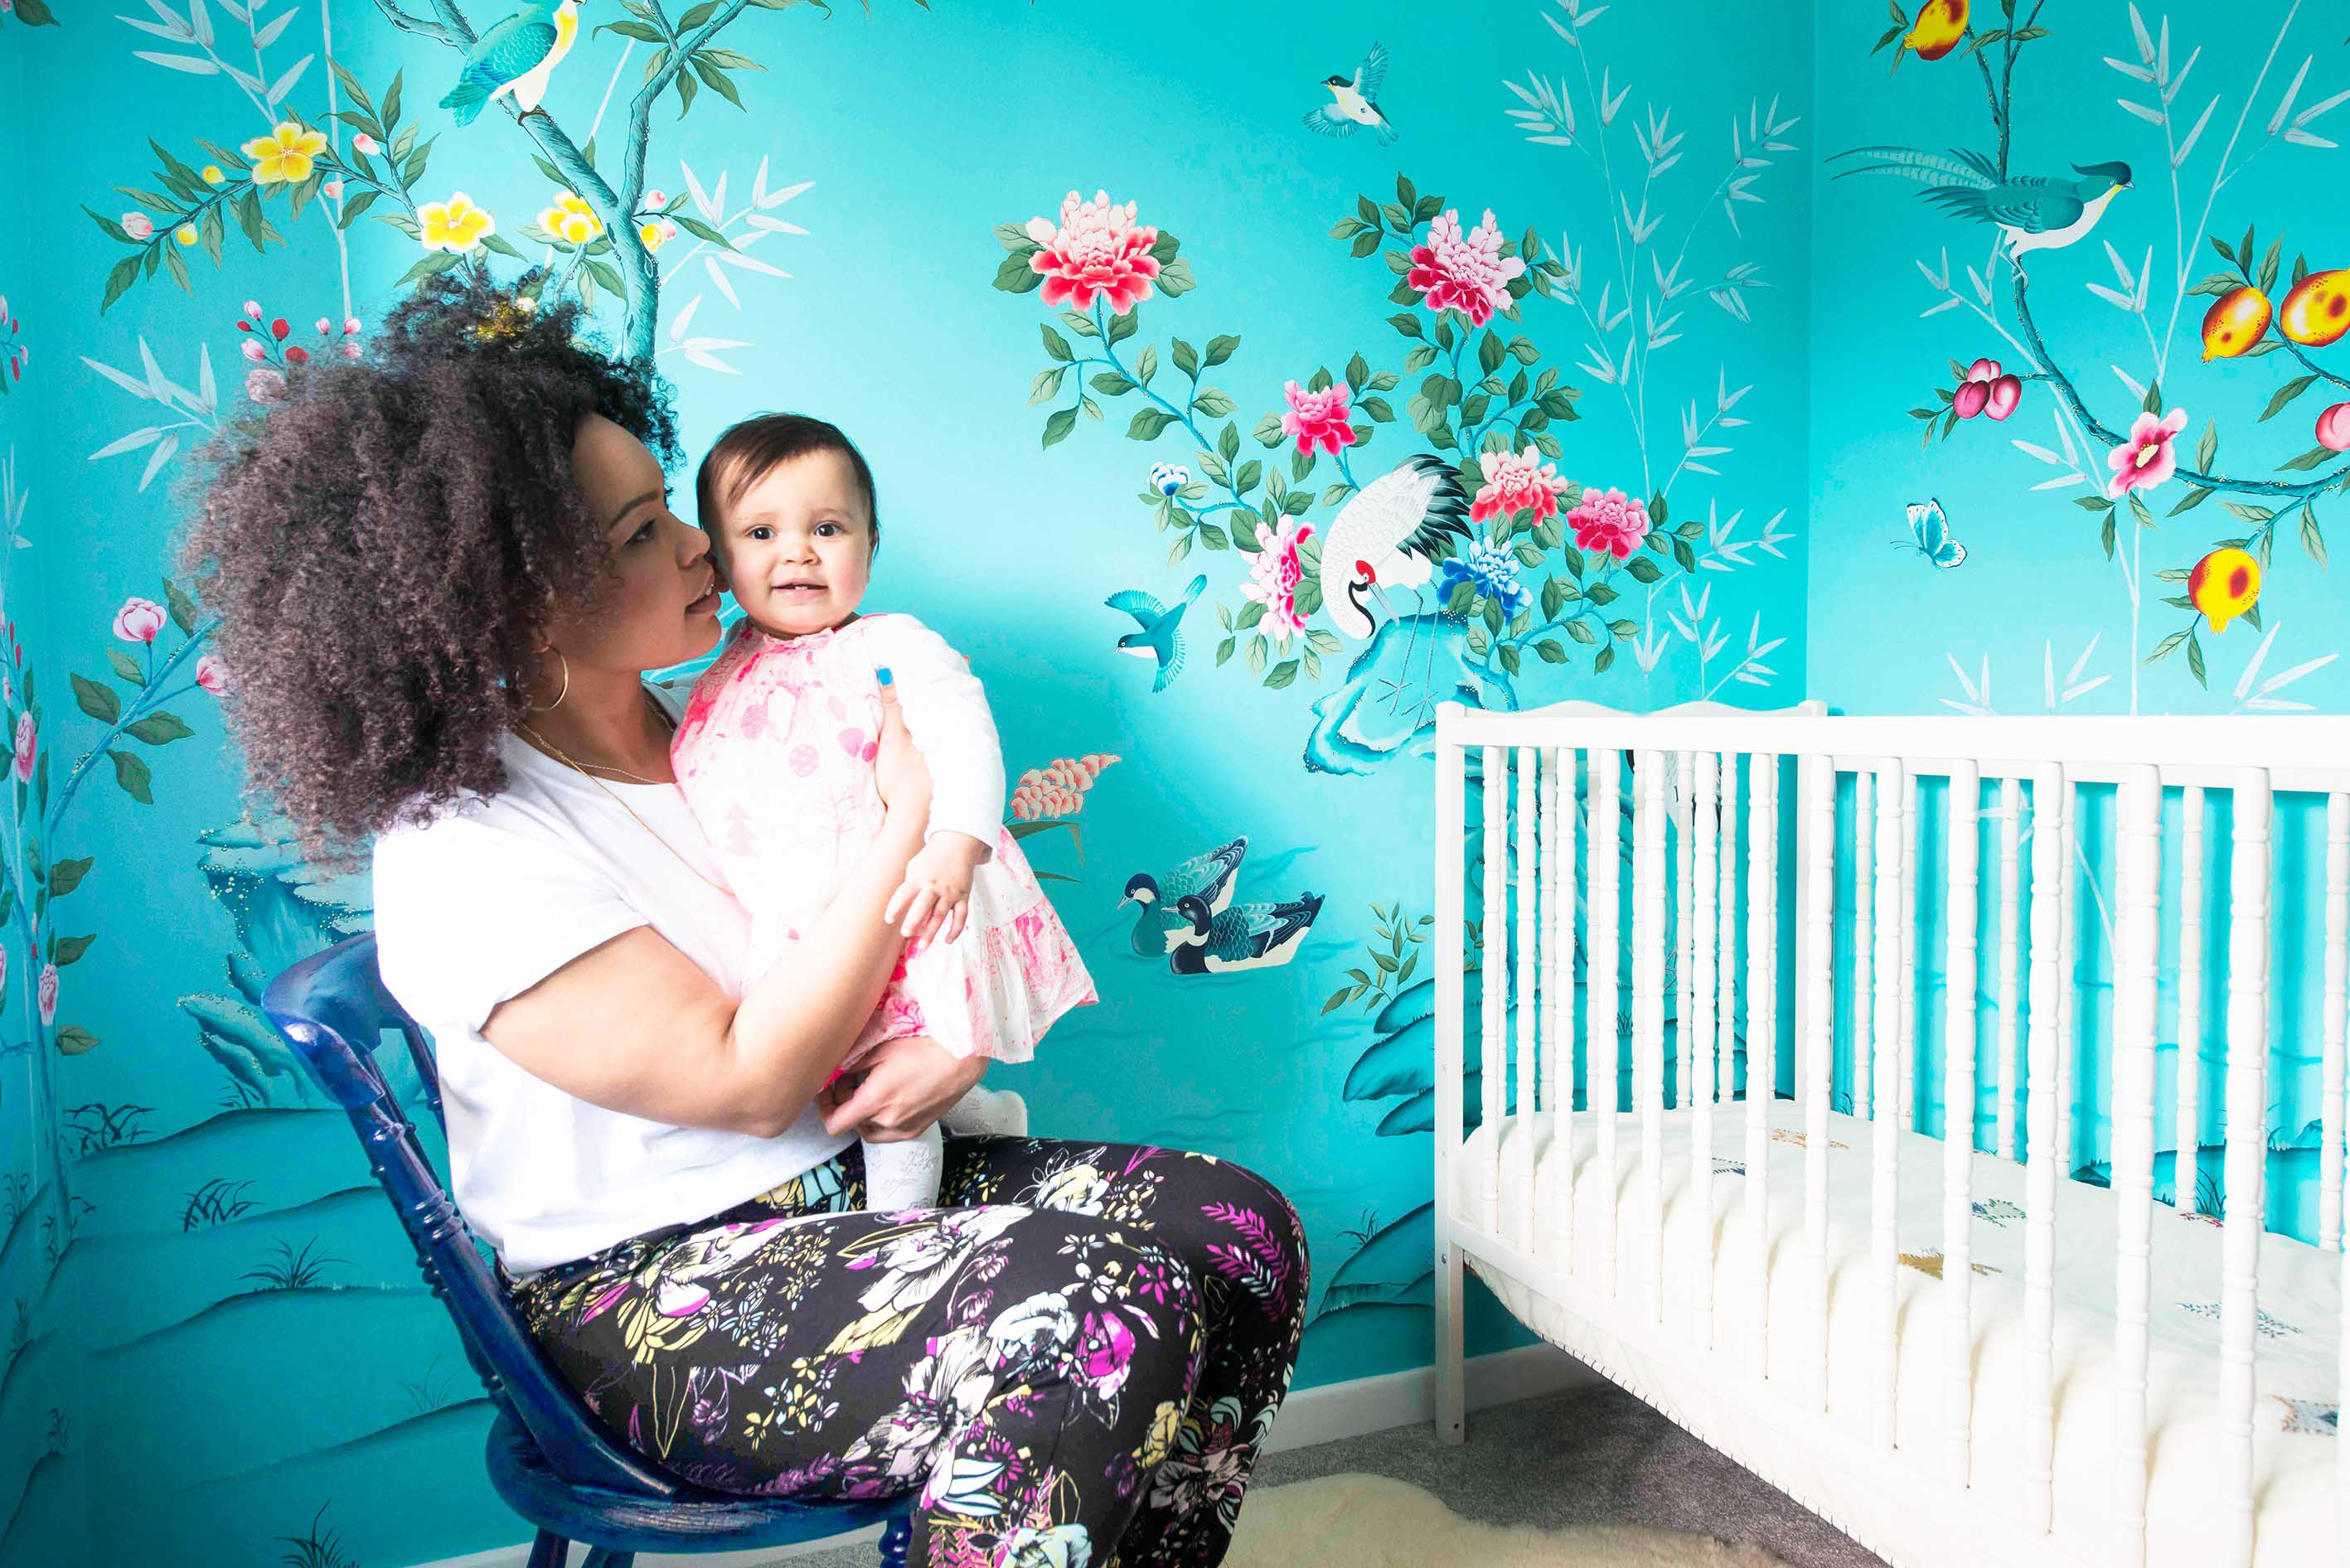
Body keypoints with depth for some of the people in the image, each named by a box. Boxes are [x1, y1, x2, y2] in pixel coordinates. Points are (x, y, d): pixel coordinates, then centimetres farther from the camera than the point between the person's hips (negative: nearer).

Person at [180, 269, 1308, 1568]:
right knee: (1105, 1317, -28)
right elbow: (748, 1080, -21)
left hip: (856, 1171, 7)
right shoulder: (463, 847, -16)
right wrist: (907, 824, -18)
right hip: (659, 1301, -6)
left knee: (1235, 1224, -10)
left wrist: (963, 1037, -13)